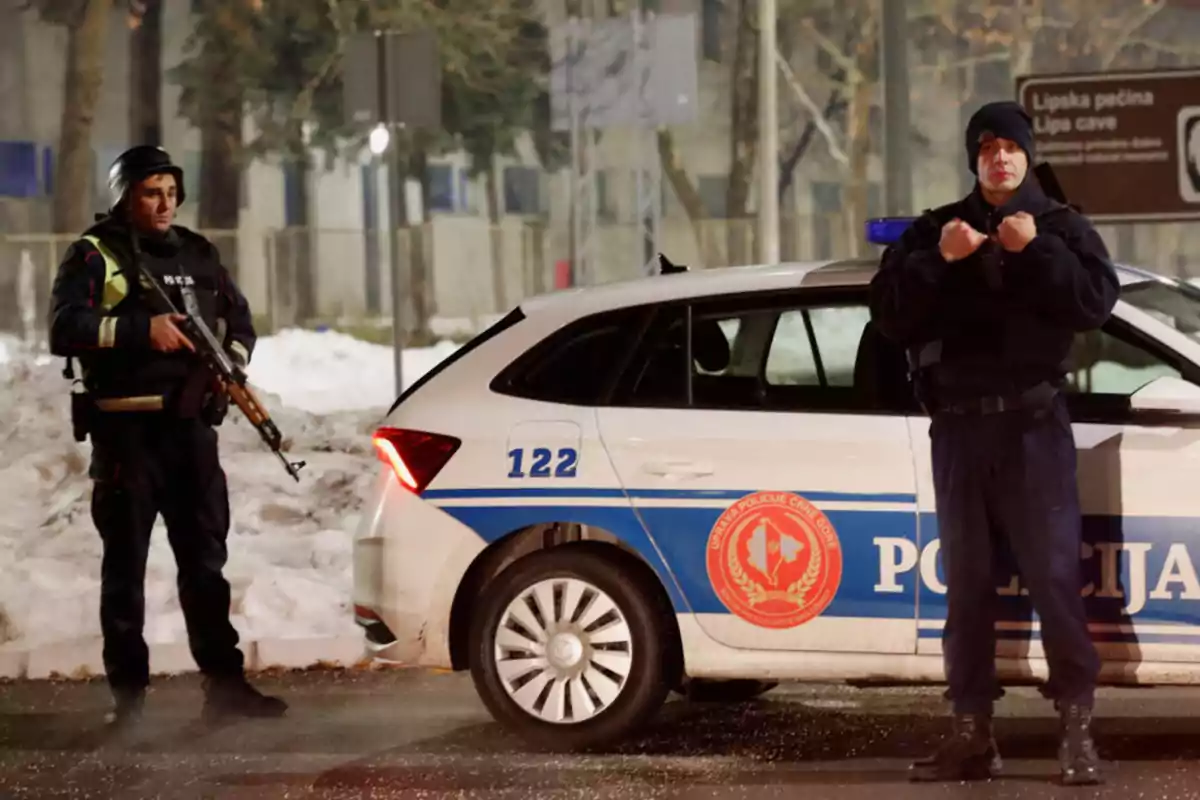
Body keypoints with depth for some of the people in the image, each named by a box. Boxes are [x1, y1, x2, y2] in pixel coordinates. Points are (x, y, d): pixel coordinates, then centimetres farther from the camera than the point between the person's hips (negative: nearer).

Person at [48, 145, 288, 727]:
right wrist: (142, 330, -22)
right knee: (126, 564, 1)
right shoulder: (95, 257, -2)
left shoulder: (197, 255, 15)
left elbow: (239, 319, 23)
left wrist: (232, 360, 2)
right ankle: (128, 692, 4)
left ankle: (224, 684, 8)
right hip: (126, 431, -5)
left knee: (205, 559, 6)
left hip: (191, 424, 5)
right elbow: (64, 329, -14)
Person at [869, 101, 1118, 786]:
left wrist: (1038, 252, -18)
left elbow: (1098, 301, -10)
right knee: (966, 582, 6)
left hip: (1033, 422, -3)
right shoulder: (935, 229, 12)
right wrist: (938, 261, -13)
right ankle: (973, 733, 11)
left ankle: (1077, 727, -7)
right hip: (959, 426, 3)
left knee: (1055, 574, -10)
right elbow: (890, 313, 1)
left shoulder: (1061, 227, 6)